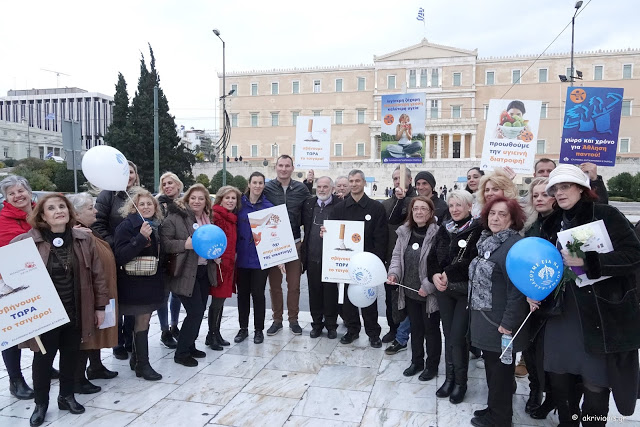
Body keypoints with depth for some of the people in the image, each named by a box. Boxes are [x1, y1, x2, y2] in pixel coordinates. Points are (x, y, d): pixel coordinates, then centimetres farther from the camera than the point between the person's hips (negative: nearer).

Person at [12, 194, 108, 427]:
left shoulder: (84, 239, -2)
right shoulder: (25, 242, -9)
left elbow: (97, 275, 2)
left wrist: (100, 306, 3)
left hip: (76, 311, 2)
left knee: (71, 355, 16)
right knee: (43, 358, 10)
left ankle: (67, 396, 36)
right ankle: (41, 403, 31)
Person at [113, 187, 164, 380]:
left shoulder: (155, 226, 11)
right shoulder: (126, 226, -10)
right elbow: (120, 256, -21)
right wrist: (141, 237, -28)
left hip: (152, 282, 7)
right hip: (135, 283, -7)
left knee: (143, 320, 13)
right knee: (142, 321, -4)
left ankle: (136, 359, 27)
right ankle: (143, 365, 7)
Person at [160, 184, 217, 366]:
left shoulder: (208, 218, 12)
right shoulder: (175, 217, -10)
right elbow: (164, 243, -16)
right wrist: (185, 244, -28)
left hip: (204, 271, 7)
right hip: (186, 273, -7)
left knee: (199, 311, 12)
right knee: (195, 312, -8)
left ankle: (190, 346, 30)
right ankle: (181, 353, 9)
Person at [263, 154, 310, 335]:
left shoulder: (301, 189, 3)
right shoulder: (267, 188, -1)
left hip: (294, 243, 1)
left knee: (294, 285, 7)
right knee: (274, 285, 9)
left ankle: (293, 320, 22)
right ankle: (277, 320, 23)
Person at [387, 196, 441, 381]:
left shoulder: (437, 234, -18)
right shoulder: (405, 232, 3)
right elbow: (397, 256, 9)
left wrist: (428, 286, -20)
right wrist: (394, 273, -8)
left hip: (430, 293, -6)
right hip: (410, 290, 6)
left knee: (431, 329, 12)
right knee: (415, 328, 20)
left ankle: (432, 366, 29)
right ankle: (417, 362, 37)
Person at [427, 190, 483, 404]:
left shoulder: (477, 229, -8)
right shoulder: (444, 229, 9)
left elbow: (472, 260, -18)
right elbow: (432, 256, 6)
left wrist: (448, 274, -18)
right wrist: (435, 275, -11)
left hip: (466, 290, -5)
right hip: (444, 290, 5)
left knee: (457, 337, -5)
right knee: (448, 335, 12)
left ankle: (460, 382, 15)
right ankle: (449, 378, 26)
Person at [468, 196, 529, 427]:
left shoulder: (515, 245, -18)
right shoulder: (486, 241, 11)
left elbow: (517, 287, -22)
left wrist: (508, 322, -22)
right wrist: (473, 308, 18)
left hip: (500, 321, -8)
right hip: (484, 317, 8)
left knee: (500, 369, 6)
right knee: (491, 364, 19)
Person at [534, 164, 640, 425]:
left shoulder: (605, 215, -7)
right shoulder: (552, 223, 10)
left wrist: (587, 262, -25)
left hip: (603, 317, -5)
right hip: (562, 314, 5)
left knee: (595, 386, 3)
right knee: (559, 380, 11)